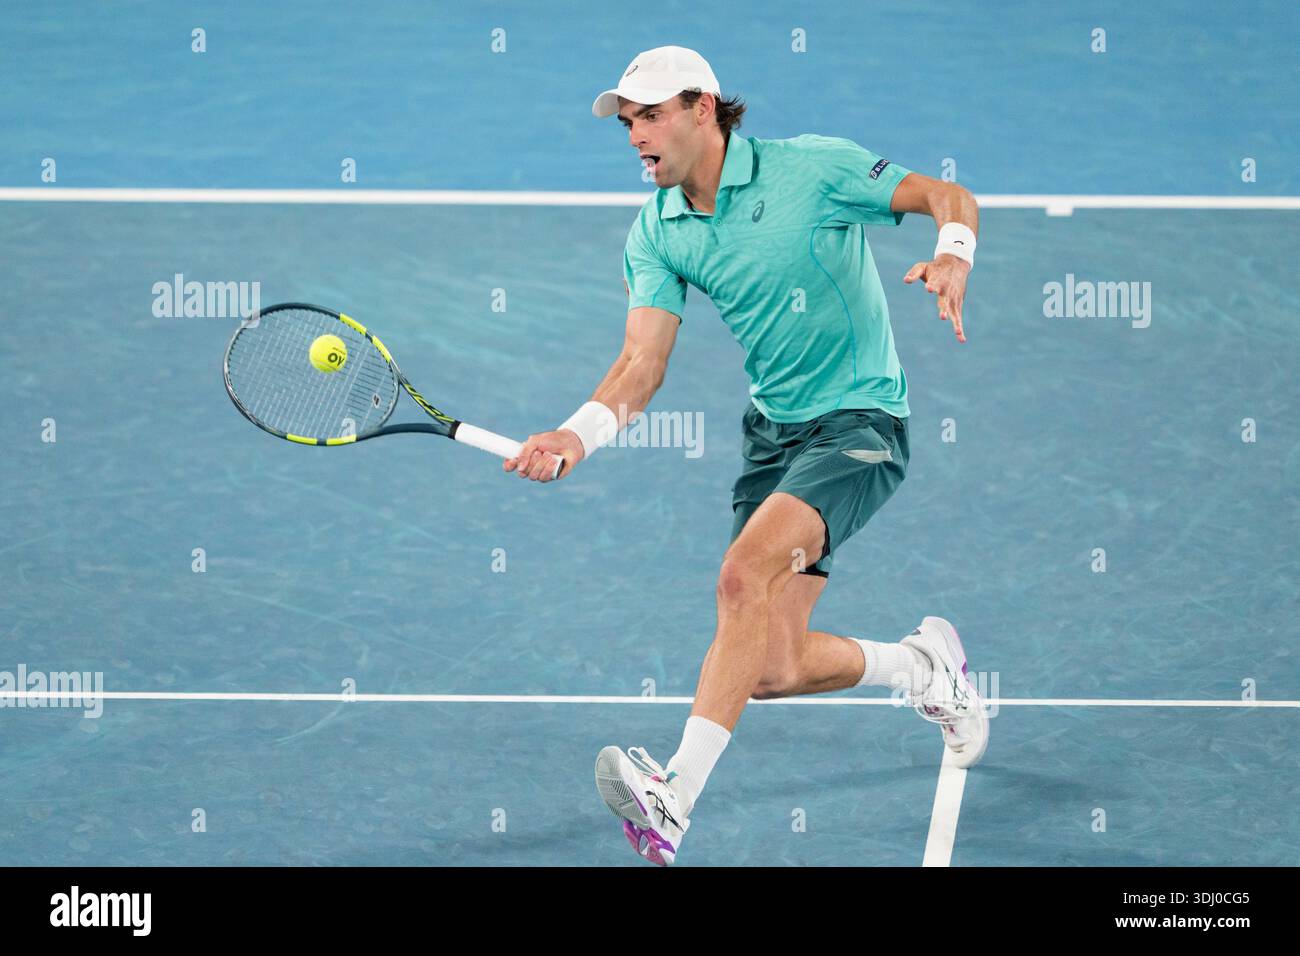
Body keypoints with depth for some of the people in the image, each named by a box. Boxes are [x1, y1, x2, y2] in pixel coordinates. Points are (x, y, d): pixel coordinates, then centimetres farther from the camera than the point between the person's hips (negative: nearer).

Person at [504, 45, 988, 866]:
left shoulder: (814, 167, -11)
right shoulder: (655, 235, 2)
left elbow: (948, 197, -7)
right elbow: (642, 366, -7)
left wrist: (954, 258, -29)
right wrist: (577, 435, -25)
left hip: (860, 421, -6)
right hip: (773, 430, 6)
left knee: (745, 574, -30)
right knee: (772, 670, 1)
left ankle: (677, 797, -35)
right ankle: (921, 662, 32)